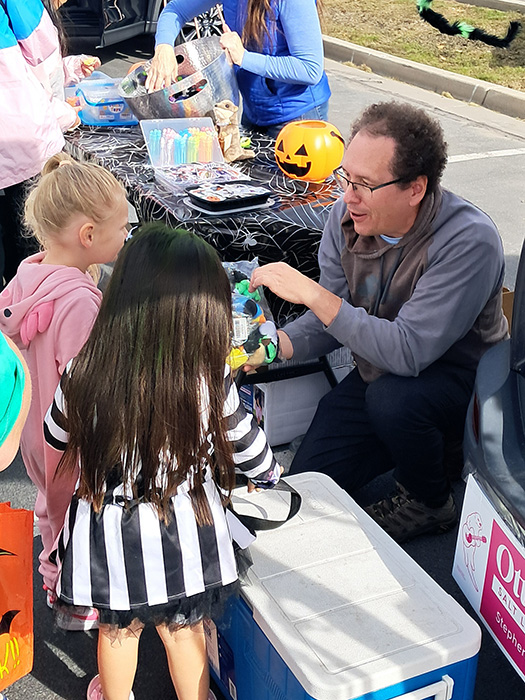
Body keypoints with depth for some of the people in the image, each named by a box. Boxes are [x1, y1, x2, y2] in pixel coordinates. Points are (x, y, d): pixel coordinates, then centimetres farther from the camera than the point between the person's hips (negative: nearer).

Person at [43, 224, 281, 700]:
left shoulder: (85, 374, -23)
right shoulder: (209, 379, -24)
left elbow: (58, 436, -3)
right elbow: (244, 441, -5)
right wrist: (269, 473, 17)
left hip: (111, 533, 1)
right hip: (183, 534, 0)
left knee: (118, 629, 27)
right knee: (184, 629, 25)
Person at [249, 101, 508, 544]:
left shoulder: (469, 241, -29)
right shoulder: (346, 216, -11)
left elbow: (409, 351, -35)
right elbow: (331, 320, -2)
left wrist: (312, 293, -35)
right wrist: (277, 346, -23)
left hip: (461, 386, -5)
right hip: (378, 377, 6)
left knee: (392, 399, -37)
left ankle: (430, 502, -4)